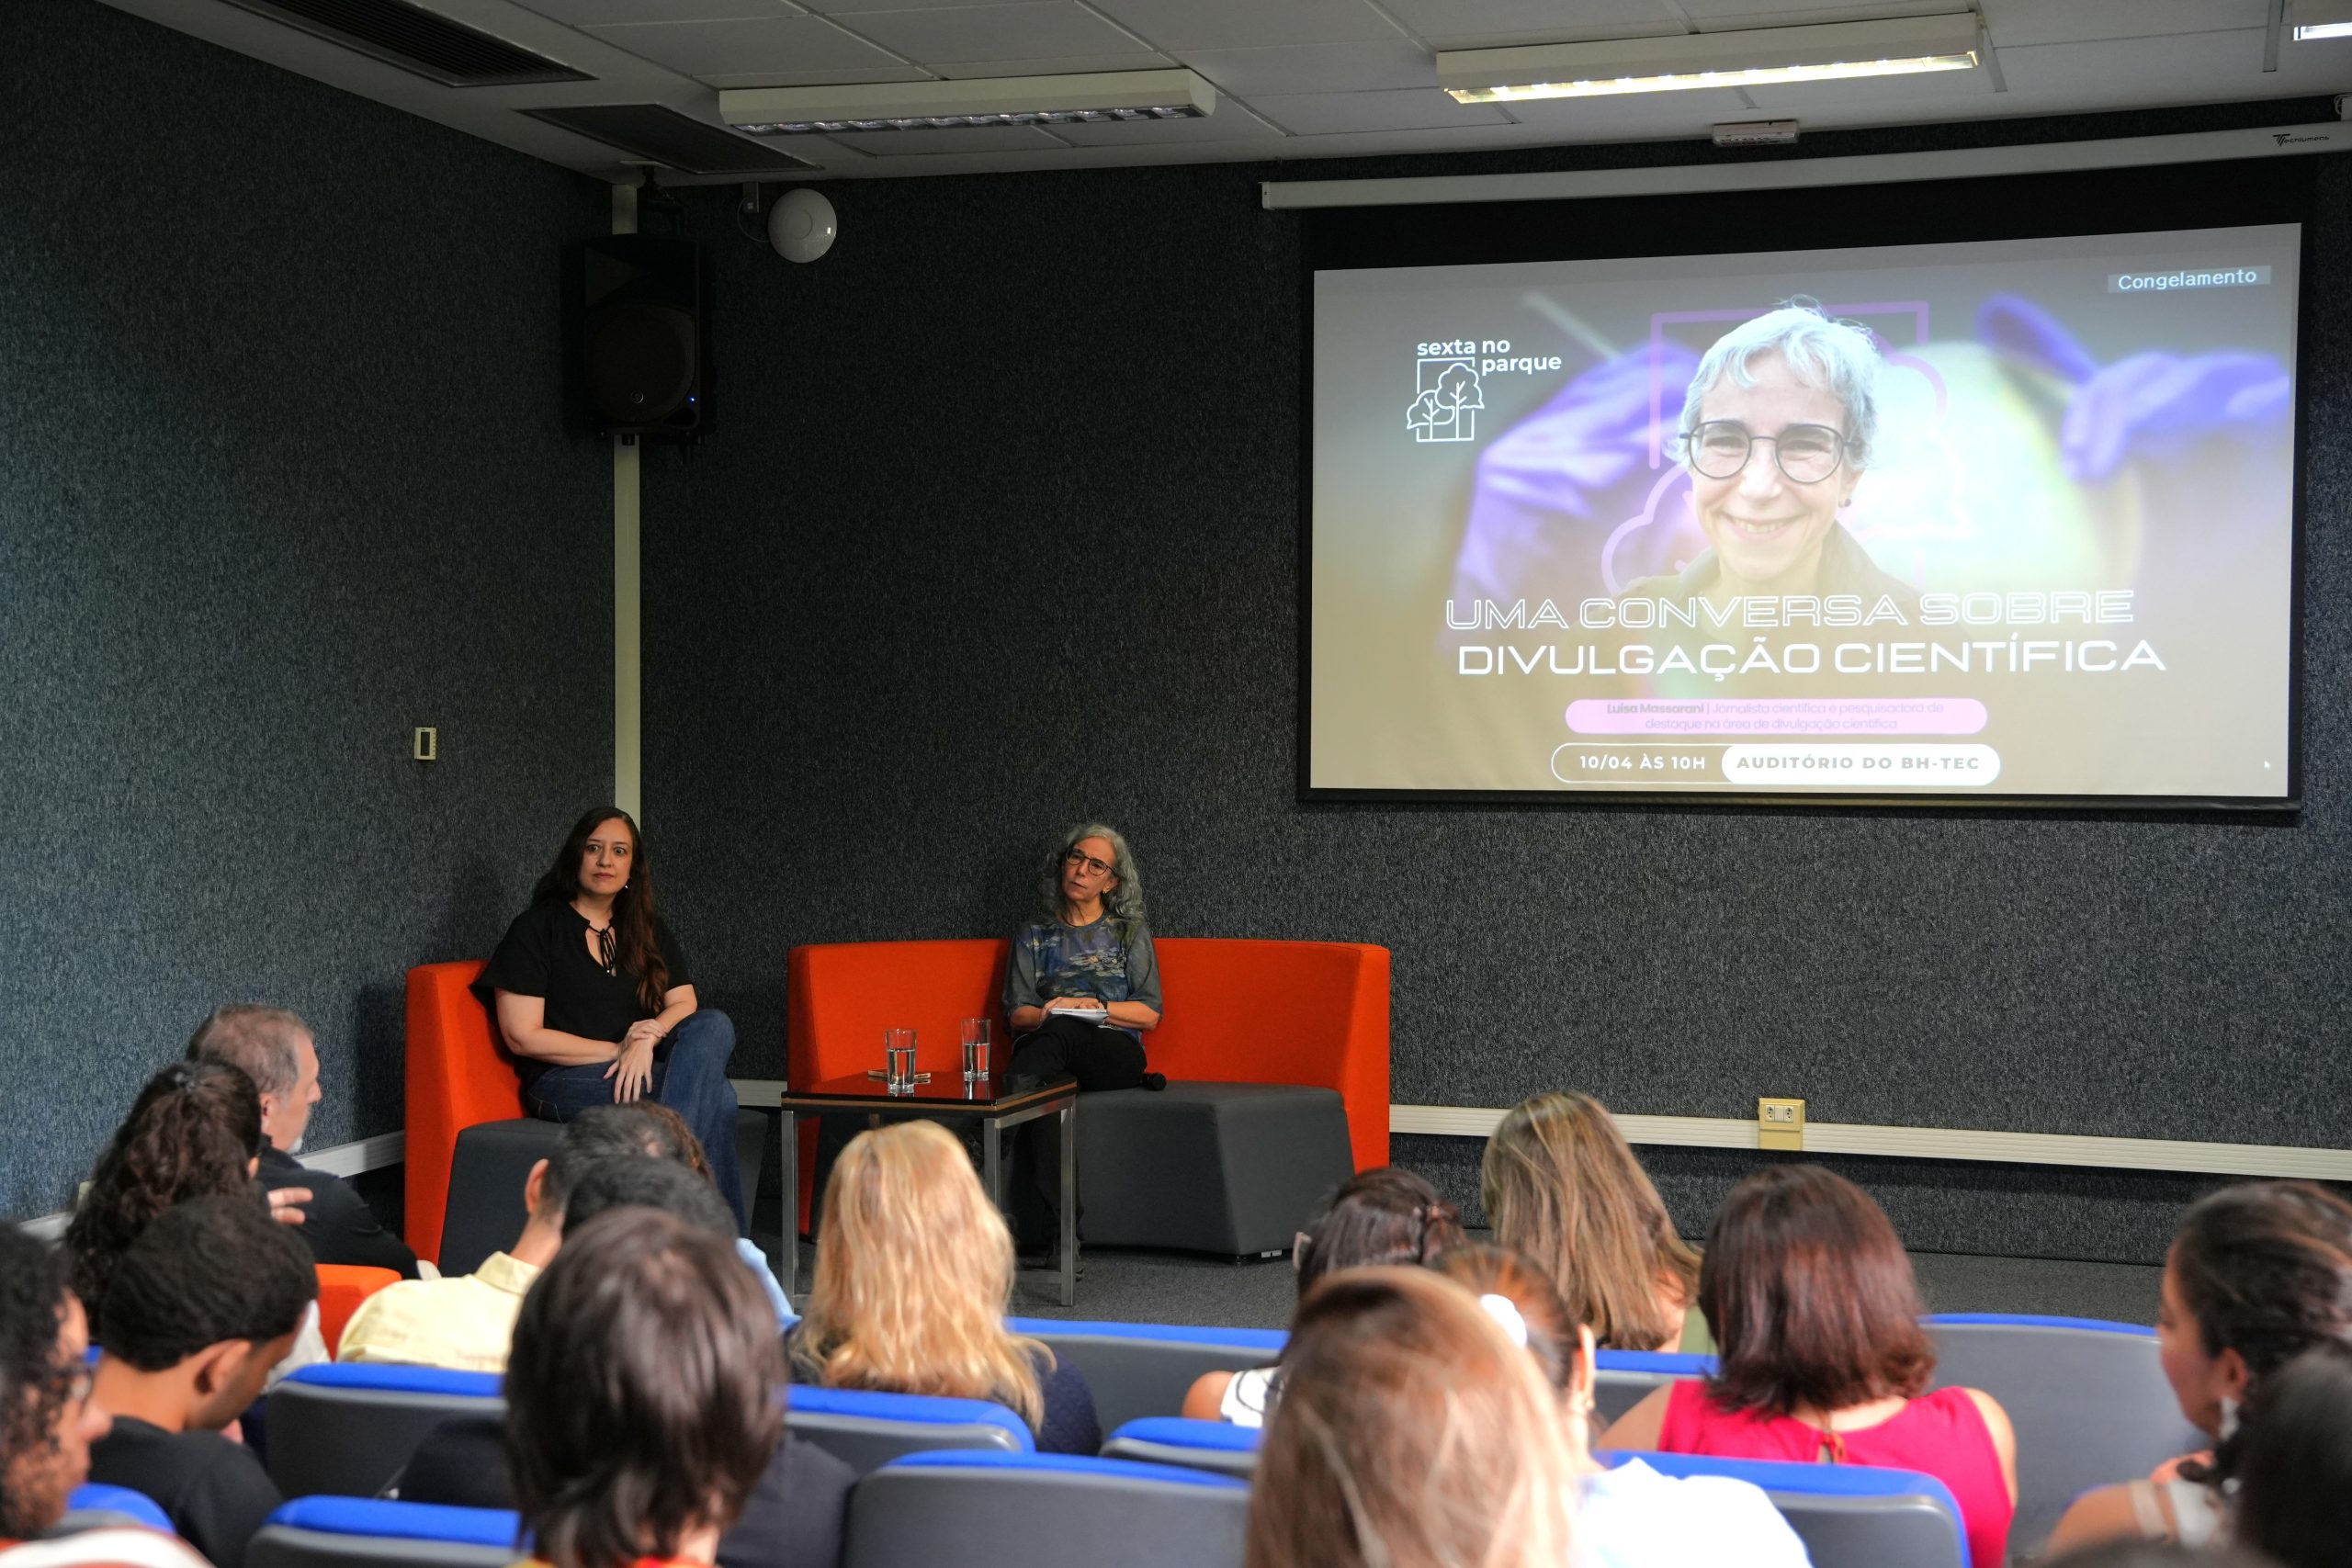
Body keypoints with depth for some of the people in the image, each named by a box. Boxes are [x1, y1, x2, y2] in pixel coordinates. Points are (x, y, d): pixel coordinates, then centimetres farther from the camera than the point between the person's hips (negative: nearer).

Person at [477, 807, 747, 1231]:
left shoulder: (649, 933, 19)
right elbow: (522, 1037, -6)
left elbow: (685, 1004, 7)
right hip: (563, 1080, -5)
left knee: (713, 1025, -30)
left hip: (643, 1069, 5)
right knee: (715, 1095, -31)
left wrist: (647, 1038, -17)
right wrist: (618, 1049, -9)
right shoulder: (535, 929, 1)